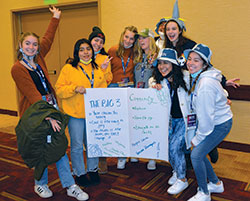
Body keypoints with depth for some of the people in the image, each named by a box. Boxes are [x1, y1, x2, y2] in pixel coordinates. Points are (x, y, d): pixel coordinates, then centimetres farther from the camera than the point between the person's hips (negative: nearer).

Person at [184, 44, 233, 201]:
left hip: (221, 124, -9)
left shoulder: (206, 84, -29)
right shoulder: (195, 77, 0)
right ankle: (216, 184, 33)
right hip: (212, 121, 9)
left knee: (196, 154, -10)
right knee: (199, 152, 12)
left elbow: (205, 116, -25)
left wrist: (197, 138, -13)